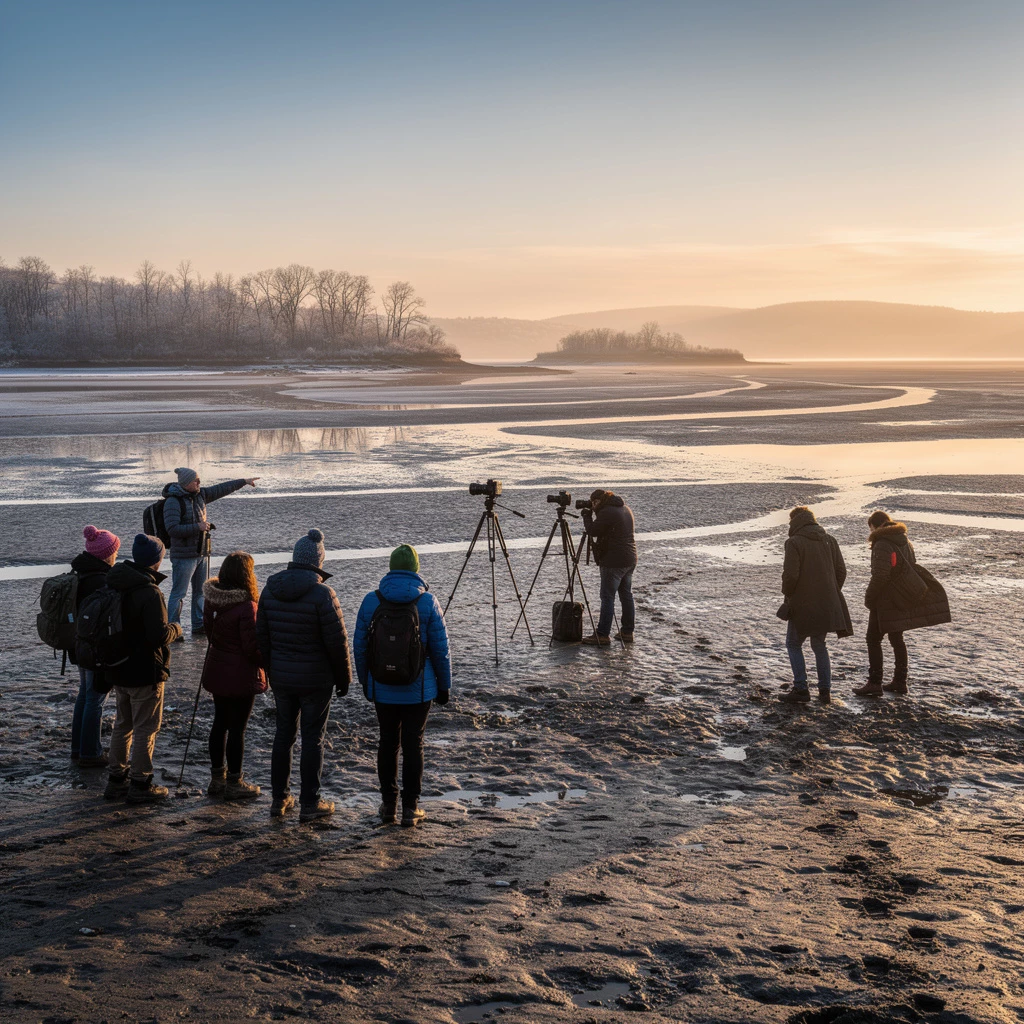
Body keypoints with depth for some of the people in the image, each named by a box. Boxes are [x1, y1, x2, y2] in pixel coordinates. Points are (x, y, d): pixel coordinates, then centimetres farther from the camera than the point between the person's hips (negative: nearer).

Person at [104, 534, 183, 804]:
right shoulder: (150, 594, -24)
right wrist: (175, 628, -7)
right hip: (145, 672, -8)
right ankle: (140, 785, 10)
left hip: (119, 669, 8)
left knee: (122, 724, 20)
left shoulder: (115, 586, 2)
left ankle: (117, 779, 27)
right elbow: (159, 636, -25)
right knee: (146, 729, 4)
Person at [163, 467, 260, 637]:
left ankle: (199, 626, 25)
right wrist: (197, 527, -22)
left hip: (201, 553, 9)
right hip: (184, 556, -9)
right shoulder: (173, 501, -16)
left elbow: (221, 489, 18)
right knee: (179, 594, -6)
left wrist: (244, 482, 22)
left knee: (200, 591, 15)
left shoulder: (199, 494, 7)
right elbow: (172, 529, -23)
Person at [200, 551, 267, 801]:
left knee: (220, 722, 18)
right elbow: (253, 647, -20)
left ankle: (217, 778, 28)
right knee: (237, 727, 4)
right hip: (240, 676, -7)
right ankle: (234, 783, 15)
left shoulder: (212, 600, -1)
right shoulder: (246, 606, -24)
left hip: (216, 670, 7)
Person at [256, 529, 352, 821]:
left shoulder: (270, 590, 0)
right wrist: (344, 677, -2)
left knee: (283, 733, 16)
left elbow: (262, 635, 8)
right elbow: (337, 641, -14)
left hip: (280, 677, 5)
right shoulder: (322, 594, -18)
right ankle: (310, 803, 9)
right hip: (316, 680, -5)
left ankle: (280, 798, 22)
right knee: (313, 739, 4)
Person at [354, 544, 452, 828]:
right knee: (413, 744, 5)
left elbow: (360, 646, 2)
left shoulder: (371, 601, -4)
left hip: (382, 688, 2)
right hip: (418, 689, -2)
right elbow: (440, 648, -6)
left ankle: (388, 804, 19)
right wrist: (444, 685, 5)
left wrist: (365, 681, 15)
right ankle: (410, 807, 8)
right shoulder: (428, 602, -9)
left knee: (388, 742, 14)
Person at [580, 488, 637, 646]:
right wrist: (591, 515, 15)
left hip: (613, 562, -9)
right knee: (627, 595, 14)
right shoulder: (625, 509, 13)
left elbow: (593, 531, -13)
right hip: (629, 560, 9)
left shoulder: (606, 512, -16)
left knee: (607, 598, -6)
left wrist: (586, 516, 3)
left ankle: (602, 635, -4)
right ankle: (627, 632, 19)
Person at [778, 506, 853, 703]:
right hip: (827, 605, 6)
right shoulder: (830, 540, 7)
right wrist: (832, 594, 17)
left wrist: (787, 595, 0)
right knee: (819, 646, 17)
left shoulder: (794, 543, -12)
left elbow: (790, 575, -17)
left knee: (794, 644, 8)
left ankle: (801, 688, 0)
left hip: (802, 605, -6)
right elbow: (841, 571, 8)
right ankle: (825, 689, 14)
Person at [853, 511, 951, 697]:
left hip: (885, 600, -9)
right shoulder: (904, 540, 11)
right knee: (896, 639, 16)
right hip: (903, 599, 9)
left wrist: (869, 598, -12)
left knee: (873, 639, -3)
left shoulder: (882, 545, -17)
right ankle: (900, 681, 20)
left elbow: (880, 575, -23)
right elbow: (912, 567, 18)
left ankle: (874, 683, -6)